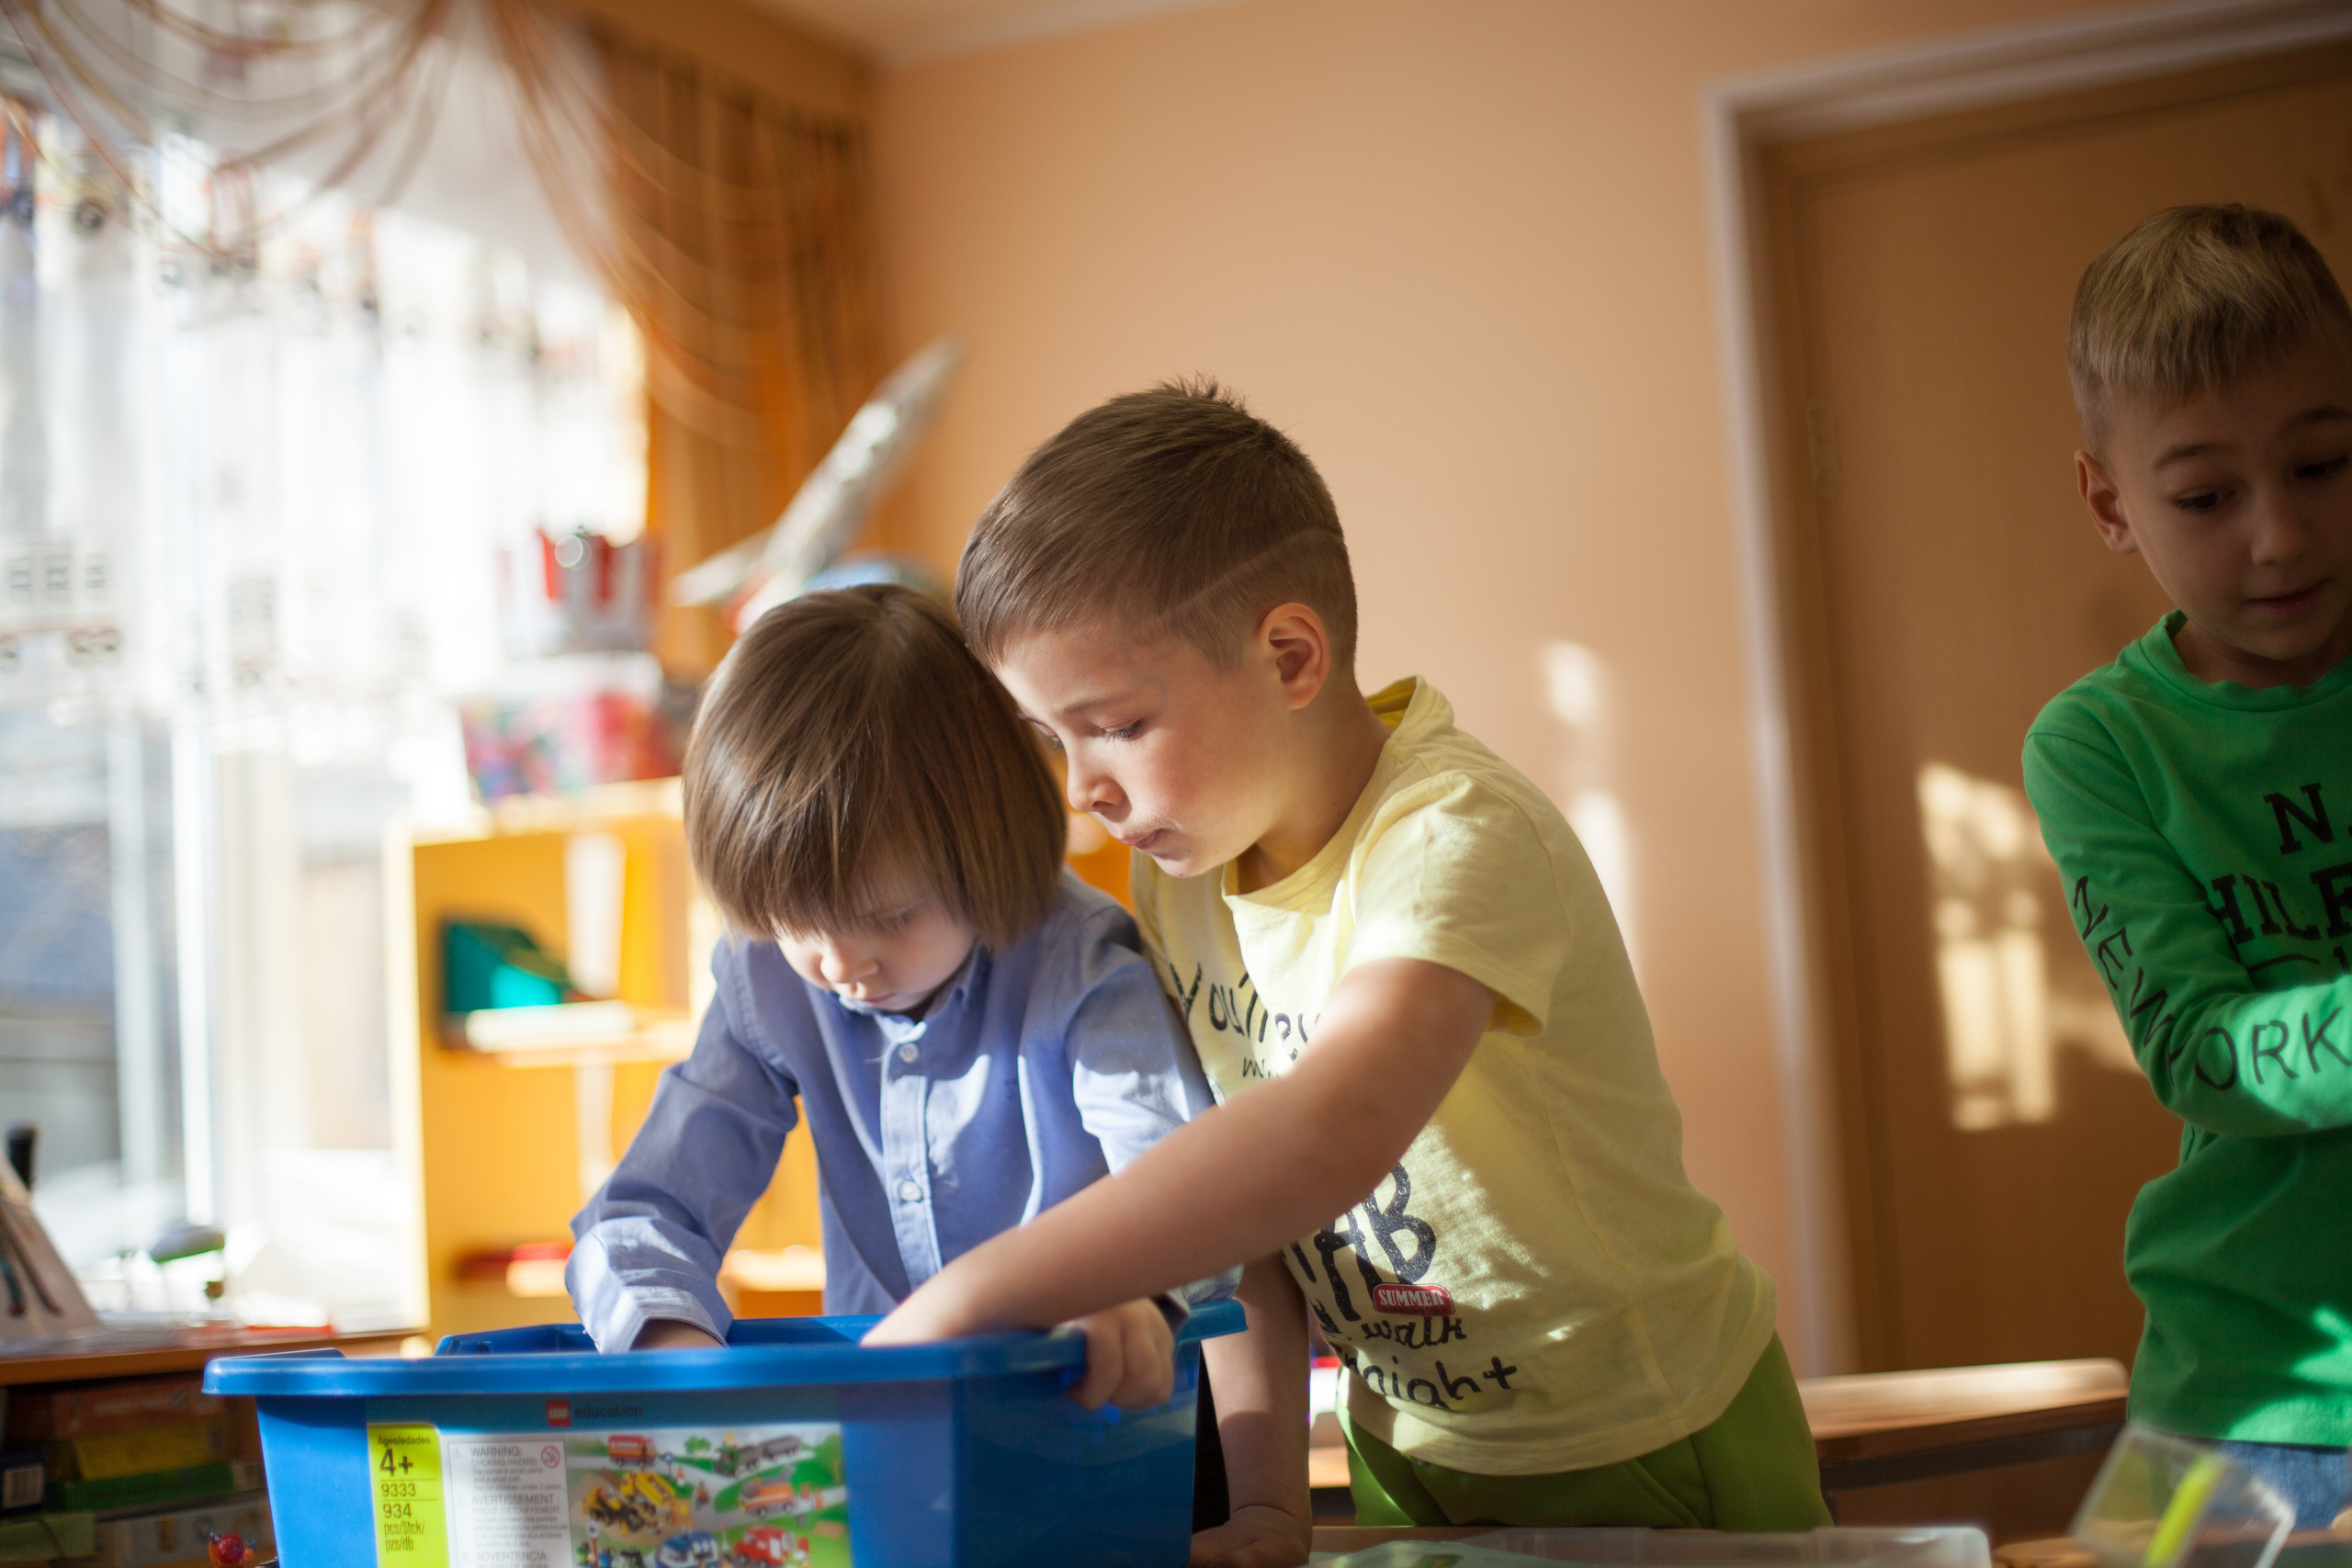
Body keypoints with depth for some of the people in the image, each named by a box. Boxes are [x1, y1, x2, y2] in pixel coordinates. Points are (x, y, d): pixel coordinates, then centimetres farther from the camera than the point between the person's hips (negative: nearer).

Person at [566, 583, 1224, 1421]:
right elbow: (640, 1211, 0)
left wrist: (1129, 1290, -49)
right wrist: (672, 1335, -23)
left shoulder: (1081, 969, -13)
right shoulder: (768, 985, 0)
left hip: (1084, 1414, -3)